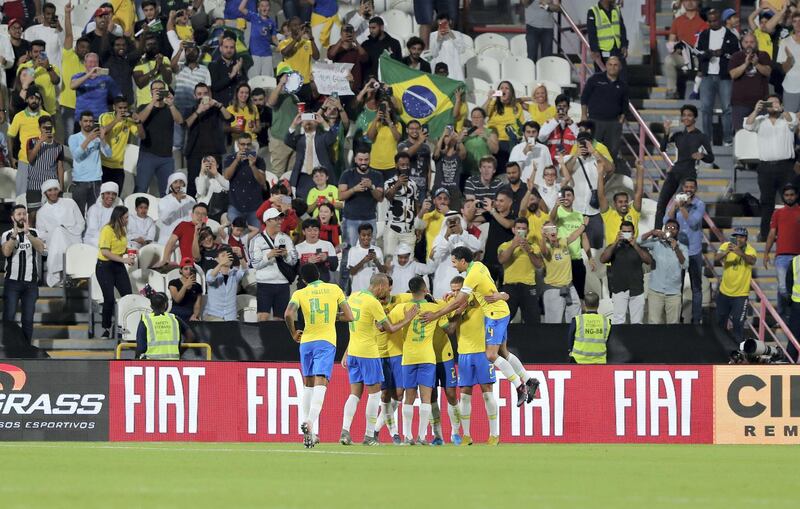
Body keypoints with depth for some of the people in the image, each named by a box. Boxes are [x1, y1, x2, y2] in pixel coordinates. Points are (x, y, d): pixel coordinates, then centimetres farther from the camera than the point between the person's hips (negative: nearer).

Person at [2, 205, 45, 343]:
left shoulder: (34, 233, 7)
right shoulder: (7, 235, 4)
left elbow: (41, 248, -10)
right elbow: (6, 252, -13)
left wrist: (28, 233, -21)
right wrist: (14, 234, -22)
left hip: (30, 282, 1)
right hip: (12, 281, -1)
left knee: (28, 319, 3)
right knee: (9, 317, -7)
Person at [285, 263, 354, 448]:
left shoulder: (300, 294, 3)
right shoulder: (334, 289, 6)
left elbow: (288, 314, -14)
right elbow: (349, 316, 5)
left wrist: (293, 333, 3)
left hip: (306, 341, 2)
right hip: (326, 342, -2)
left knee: (308, 385, 16)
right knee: (320, 384, -12)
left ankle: (307, 427, 15)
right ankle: (309, 423, -33)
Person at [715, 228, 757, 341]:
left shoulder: (750, 250, -15)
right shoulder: (726, 246, -9)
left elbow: (752, 261, -37)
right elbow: (716, 258, -25)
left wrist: (740, 253, -56)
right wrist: (726, 252, -46)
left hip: (741, 294, -4)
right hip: (724, 292, 4)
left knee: (738, 324, -10)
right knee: (720, 321, 21)